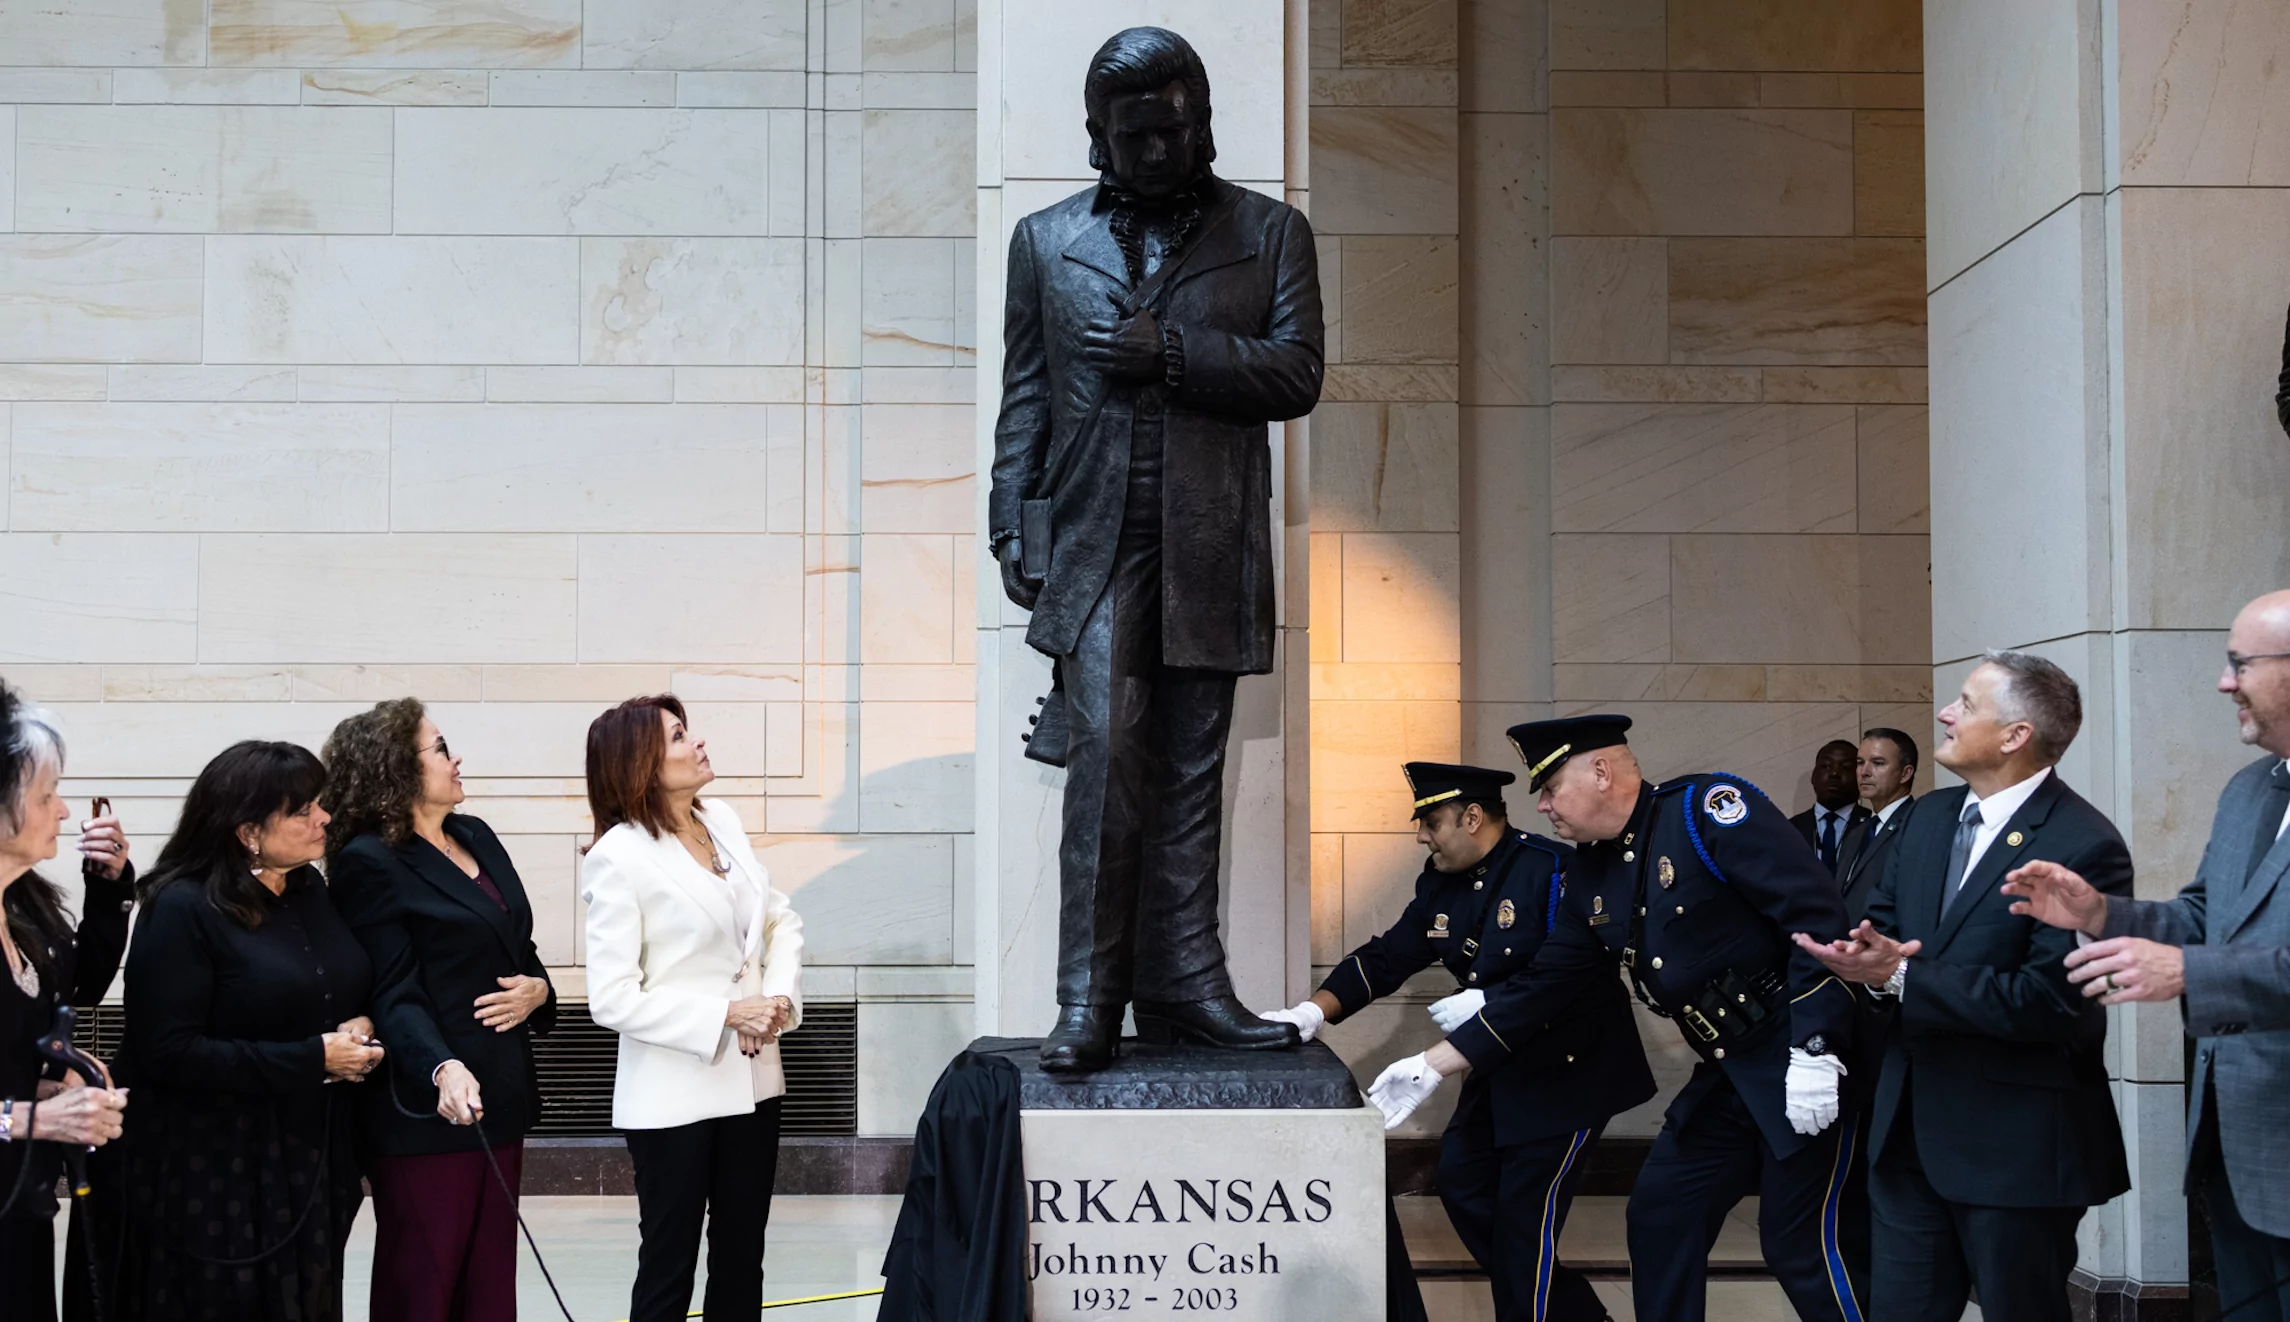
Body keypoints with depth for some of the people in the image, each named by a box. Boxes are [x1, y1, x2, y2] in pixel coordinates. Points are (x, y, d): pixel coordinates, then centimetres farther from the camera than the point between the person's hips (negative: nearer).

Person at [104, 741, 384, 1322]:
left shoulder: (310, 890, 8)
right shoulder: (182, 910, -15)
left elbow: (350, 991, 23)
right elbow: (168, 1051, -21)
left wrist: (359, 1026, -3)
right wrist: (313, 1059, -20)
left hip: (308, 1160, 7)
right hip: (209, 1173, -7)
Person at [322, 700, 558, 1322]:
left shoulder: (476, 838, 14)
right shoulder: (370, 863, -9)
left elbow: (520, 952, 21)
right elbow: (395, 996, -15)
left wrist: (537, 989, -1)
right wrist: (443, 1070, -32)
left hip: (501, 1098, 7)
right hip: (427, 1109, -7)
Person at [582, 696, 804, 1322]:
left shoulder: (724, 820, 4)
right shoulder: (620, 857, -15)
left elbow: (781, 919, 11)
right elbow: (613, 998, -18)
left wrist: (780, 996, -8)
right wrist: (727, 1014, -20)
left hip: (751, 1081, 6)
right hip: (674, 1097, -6)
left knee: (742, 1260, 14)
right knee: (668, 1268, 5)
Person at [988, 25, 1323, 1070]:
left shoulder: (1270, 232, 11)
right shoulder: (1046, 240, 13)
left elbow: (1297, 374, 0)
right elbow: (1024, 396, 11)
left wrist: (1172, 353, -12)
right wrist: (1013, 528, 2)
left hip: (1211, 543, 1)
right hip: (1092, 539, -1)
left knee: (1191, 769, 5)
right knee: (1105, 753, -11)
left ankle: (1182, 983, 11)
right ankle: (1088, 999, -8)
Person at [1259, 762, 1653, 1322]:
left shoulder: (1554, 871, -20)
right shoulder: (1441, 884, 5)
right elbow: (1385, 959, 6)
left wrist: (1487, 1003, -28)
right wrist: (1313, 1011, -7)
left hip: (1571, 1070, -9)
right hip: (1502, 1070, 9)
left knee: (1525, 1214, -9)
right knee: (1463, 1184, 10)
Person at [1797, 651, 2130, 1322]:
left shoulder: (2085, 847, -17)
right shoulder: (1933, 816, 8)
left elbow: (2050, 1001, -23)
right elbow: (1878, 921, 11)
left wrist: (1902, 978, -22)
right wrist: (1871, 957, -14)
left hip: (2015, 1143, -7)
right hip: (1911, 1129, 7)